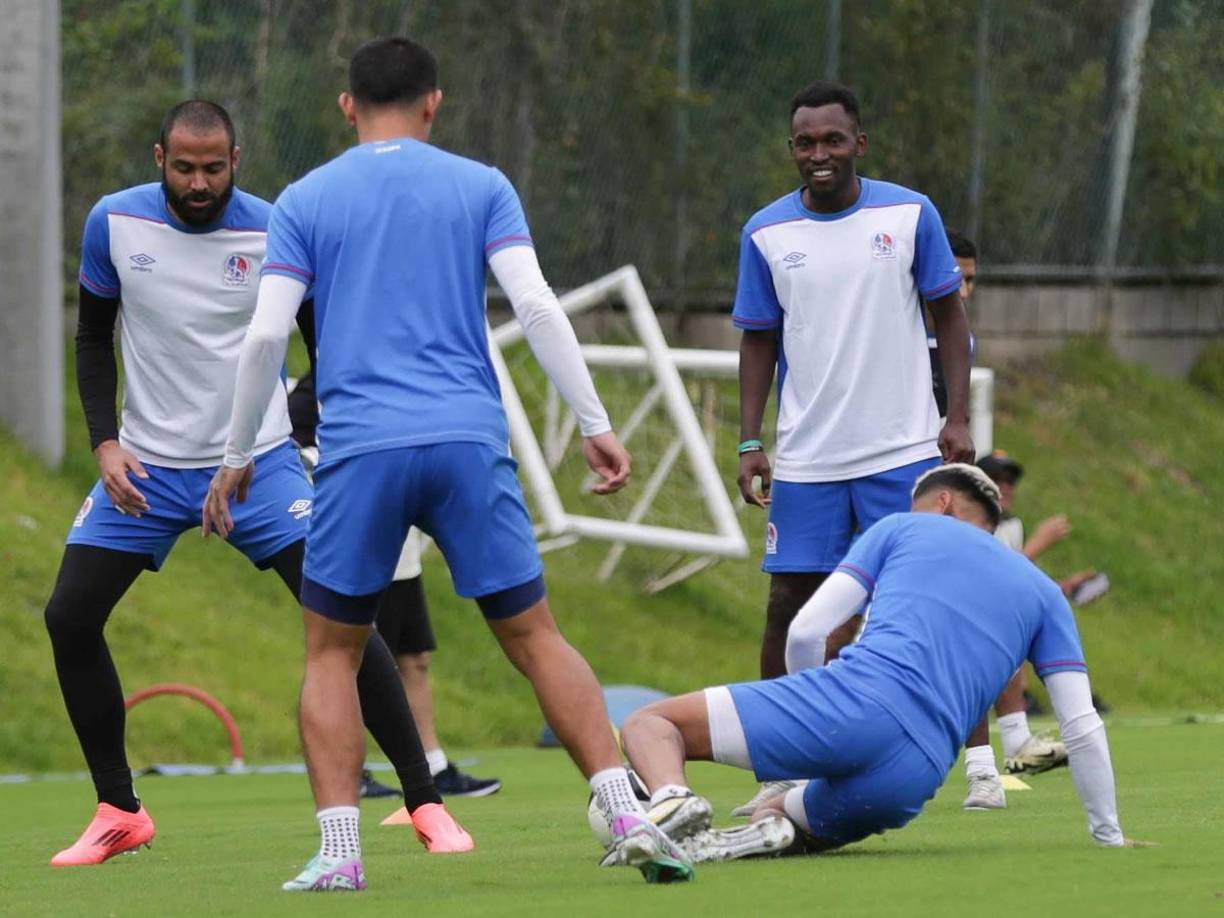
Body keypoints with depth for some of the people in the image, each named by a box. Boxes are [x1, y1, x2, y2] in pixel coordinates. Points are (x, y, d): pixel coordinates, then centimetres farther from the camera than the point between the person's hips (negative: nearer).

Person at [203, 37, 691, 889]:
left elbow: (267, 336, 2)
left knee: (332, 652, 13)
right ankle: (629, 816, -4)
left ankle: (340, 847, 0)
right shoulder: (481, 187, 9)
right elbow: (537, 307, -2)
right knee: (535, 637, 7)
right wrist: (597, 425, 0)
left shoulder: (305, 202, 9)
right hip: (469, 443, 0)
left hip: (358, 451, 0)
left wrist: (237, 456, 11)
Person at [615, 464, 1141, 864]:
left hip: (858, 699, -3)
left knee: (651, 723, 7)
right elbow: (1084, 730, 21)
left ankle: (670, 799, -31)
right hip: (915, 780, 3)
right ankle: (775, 830, -7)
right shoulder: (1043, 594, 29)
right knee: (781, 817, 33)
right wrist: (1109, 835, 32)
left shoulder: (903, 528, 23)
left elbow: (807, 632, 14)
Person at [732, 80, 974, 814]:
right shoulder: (767, 233, 3)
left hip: (903, 450, -1)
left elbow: (949, 314, 5)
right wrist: (750, 442, 2)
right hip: (805, 461, 1)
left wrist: (959, 417, -3)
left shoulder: (910, 215, -1)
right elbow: (759, 341, 9)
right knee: (791, 604, 1)